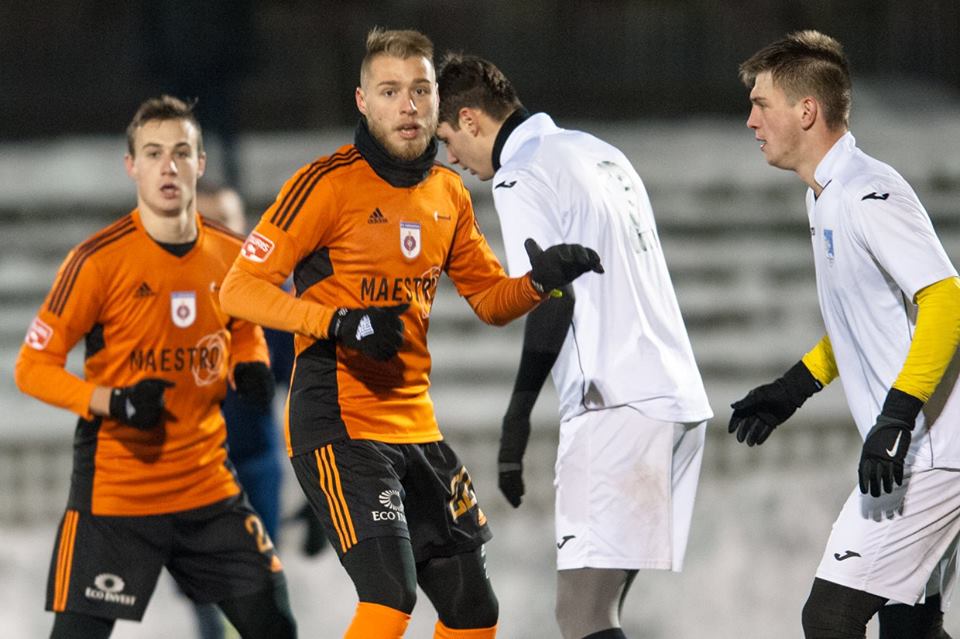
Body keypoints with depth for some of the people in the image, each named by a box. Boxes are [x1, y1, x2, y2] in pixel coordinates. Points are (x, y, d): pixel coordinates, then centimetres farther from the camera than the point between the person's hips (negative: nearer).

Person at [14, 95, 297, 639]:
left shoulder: (230, 257, 3)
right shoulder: (100, 259, -12)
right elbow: (33, 367, -10)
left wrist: (251, 367, 1)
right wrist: (114, 402, -24)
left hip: (209, 487, 5)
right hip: (114, 488, -5)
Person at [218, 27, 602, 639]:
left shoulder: (448, 193, 11)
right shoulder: (328, 183, -10)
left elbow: (490, 298, 18)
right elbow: (241, 288, -13)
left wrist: (540, 279, -3)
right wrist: (337, 322, -26)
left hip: (416, 426, 8)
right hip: (339, 423, -8)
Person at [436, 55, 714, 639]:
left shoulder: (520, 179, -6)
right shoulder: (600, 153, 21)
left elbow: (553, 300, -14)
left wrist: (518, 415, -11)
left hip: (617, 405, -9)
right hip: (677, 396, 9)